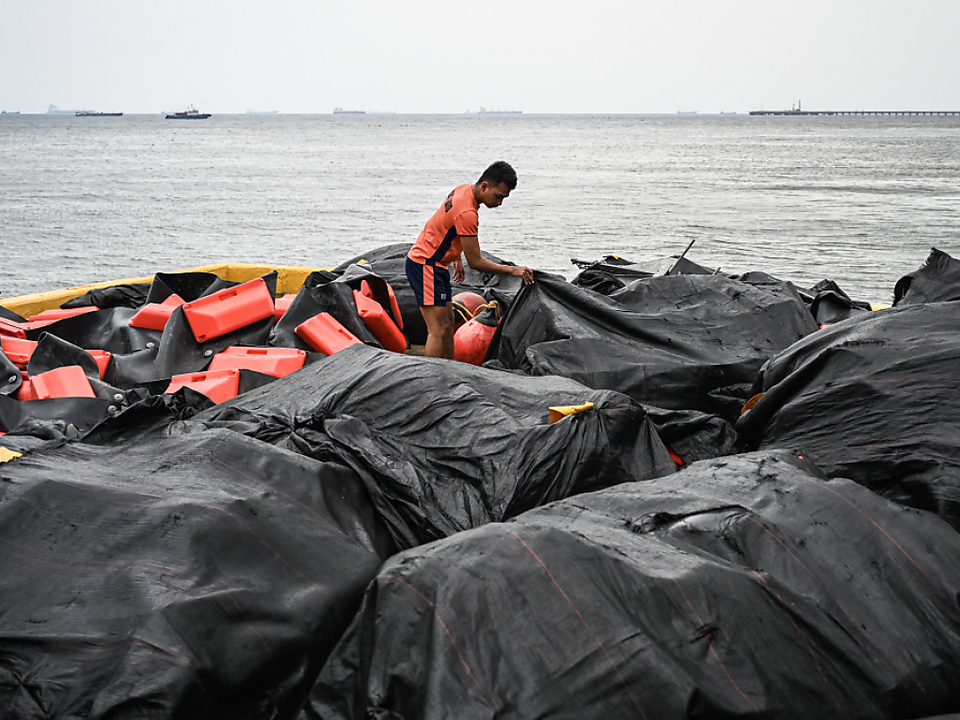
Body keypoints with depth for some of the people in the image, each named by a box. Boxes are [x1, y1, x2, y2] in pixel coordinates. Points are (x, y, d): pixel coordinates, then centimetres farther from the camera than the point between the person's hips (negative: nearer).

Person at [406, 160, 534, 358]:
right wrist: (511, 270, -15)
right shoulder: (466, 213, -26)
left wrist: (457, 258, 25)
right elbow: (475, 262, -21)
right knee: (438, 331, -15)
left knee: (448, 325, 13)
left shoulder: (464, 189, 3)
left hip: (435, 265, 11)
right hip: (425, 266, -11)